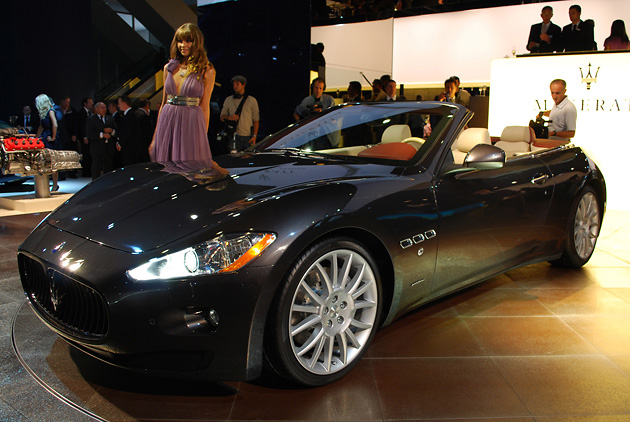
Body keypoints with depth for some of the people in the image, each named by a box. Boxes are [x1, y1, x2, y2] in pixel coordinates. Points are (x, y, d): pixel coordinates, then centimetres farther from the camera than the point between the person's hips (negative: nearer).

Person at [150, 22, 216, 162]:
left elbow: (205, 107, -3)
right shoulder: (169, 68, 11)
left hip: (191, 124, -4)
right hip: (167, 123, 4)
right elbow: (163, 103, 15)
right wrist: (155, 137, 14)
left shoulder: (206, 71, -1)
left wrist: (203, 138, -4)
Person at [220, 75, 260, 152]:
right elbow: (222, 117, 16)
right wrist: (229, 117, -8)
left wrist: (254, 136, -4)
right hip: (235, 136, 1)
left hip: (248, 137, -1)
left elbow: (256, 120, 7)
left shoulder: (252, 100, 9)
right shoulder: (228, 100, 14)